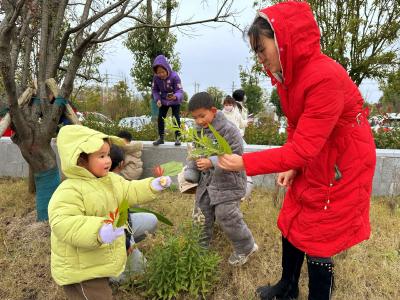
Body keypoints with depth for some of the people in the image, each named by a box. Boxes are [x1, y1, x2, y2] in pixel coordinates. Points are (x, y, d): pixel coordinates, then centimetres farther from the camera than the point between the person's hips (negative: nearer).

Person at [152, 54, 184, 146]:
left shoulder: (174, 76, -28)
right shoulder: (156, 77, -17)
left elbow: (180, 91, -30)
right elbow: (155, 90, -4)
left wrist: (175, 97, -52)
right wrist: (157, 99, -21)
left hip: (175, 101, -3)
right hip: (163, 101, 4)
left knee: (176, 118, -6)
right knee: (160, 118, 2)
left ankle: (177, 138, 7)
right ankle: (161, 138, 14)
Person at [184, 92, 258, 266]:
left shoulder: (228, 130, -19)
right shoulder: (199, 131, 3)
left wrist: (212, 162, -33)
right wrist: (189, 175, 4)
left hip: (228, 182, -7)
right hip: (206, 180, 7)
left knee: (226, 216, -5)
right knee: (202, 215, 14)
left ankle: (246, 247, 20)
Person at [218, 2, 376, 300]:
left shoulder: (325, 78, -30)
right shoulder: (289, 74, -3)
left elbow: (303, 148, -30)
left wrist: (245, 163, -27)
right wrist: (291, 167, -5)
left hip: (342, 168, -8)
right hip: (311, 164, 8)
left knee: (318, 240, 5)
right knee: (290, 225, 18)